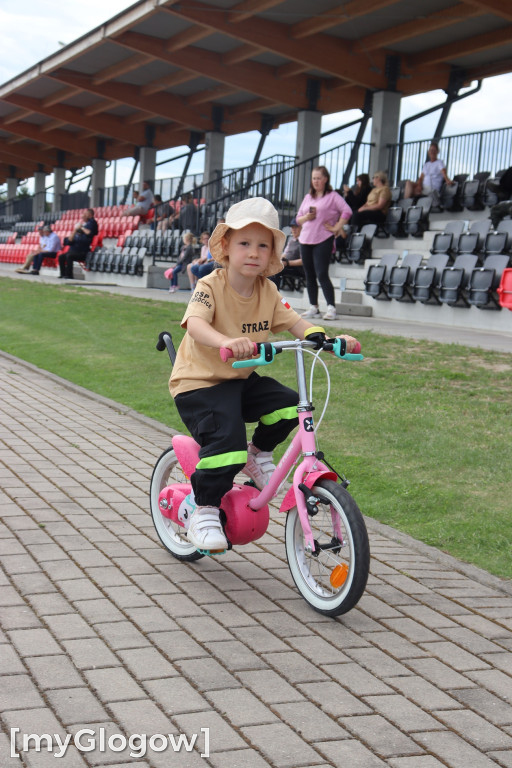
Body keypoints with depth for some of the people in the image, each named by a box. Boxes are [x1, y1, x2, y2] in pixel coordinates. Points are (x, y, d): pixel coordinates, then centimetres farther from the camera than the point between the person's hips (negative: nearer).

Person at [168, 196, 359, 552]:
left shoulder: (268, 292, 2)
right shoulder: (210, 287, -18)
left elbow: (296, 324, -4)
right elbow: (195, 324, -36)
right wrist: (226, 341, -58)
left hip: (242, 379, 6)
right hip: (200, 381, -6)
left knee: (289, 404, -15)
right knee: (226, 441, -26)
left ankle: (258, 453, 15)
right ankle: (203, 511, -5)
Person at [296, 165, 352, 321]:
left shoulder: (332, 196, 0)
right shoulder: (308, 197, 18)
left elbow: (347, 211, -11)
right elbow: (298, 219, 18)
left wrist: (337, 228, -11)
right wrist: (307, 217, -3)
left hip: (323, 241, -6)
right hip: (306, 240, 6)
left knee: (322, 274, -15)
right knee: (309, 276, 7)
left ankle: (331, 308, -14)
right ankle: (314, 308, 15)